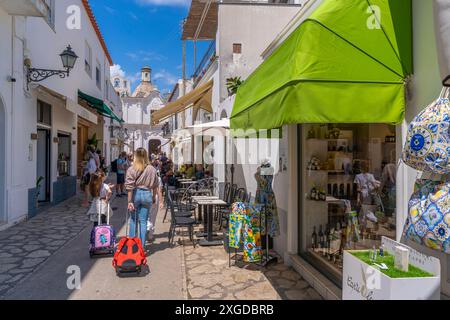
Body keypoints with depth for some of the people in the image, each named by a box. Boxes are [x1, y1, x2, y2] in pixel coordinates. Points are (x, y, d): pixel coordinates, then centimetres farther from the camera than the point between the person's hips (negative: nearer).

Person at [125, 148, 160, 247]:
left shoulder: (132, 169, -8)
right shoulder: (152, 169, -2)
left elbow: (130, 186, -10)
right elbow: (155, 186, 5)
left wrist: (129, 201, -7)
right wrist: (154, 198, 18)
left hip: (136, 194, -1)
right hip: (147, 194, 1)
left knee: (133, 219, 16)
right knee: (143, 221, 8)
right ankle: (142, 245, 13)